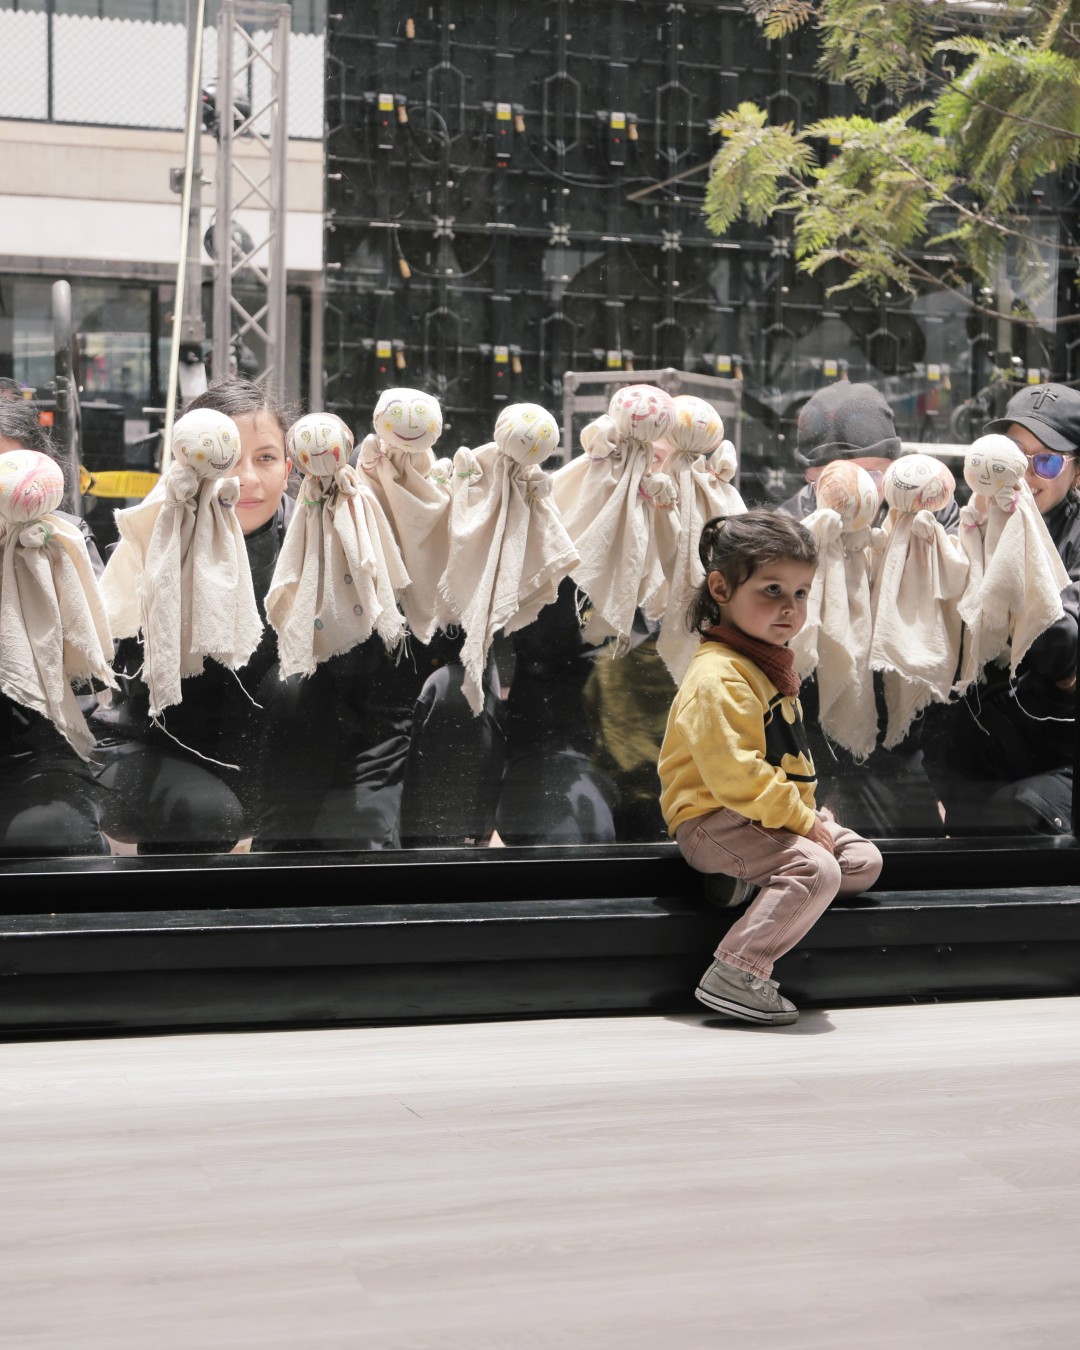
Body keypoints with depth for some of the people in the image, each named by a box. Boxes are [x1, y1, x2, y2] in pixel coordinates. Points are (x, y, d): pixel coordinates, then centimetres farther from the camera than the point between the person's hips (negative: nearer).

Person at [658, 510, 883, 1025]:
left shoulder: (769, 662, 13)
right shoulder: (717, 678, -21)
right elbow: (736, 776, -27)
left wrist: (806, 810, 11)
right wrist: (801, 820, -22)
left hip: (776, 811, 10)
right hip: (714, 821, -10)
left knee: (863, 862, 7)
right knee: (815, 870, -28)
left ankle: (753, 879, 3)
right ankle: (733, 977, -23)